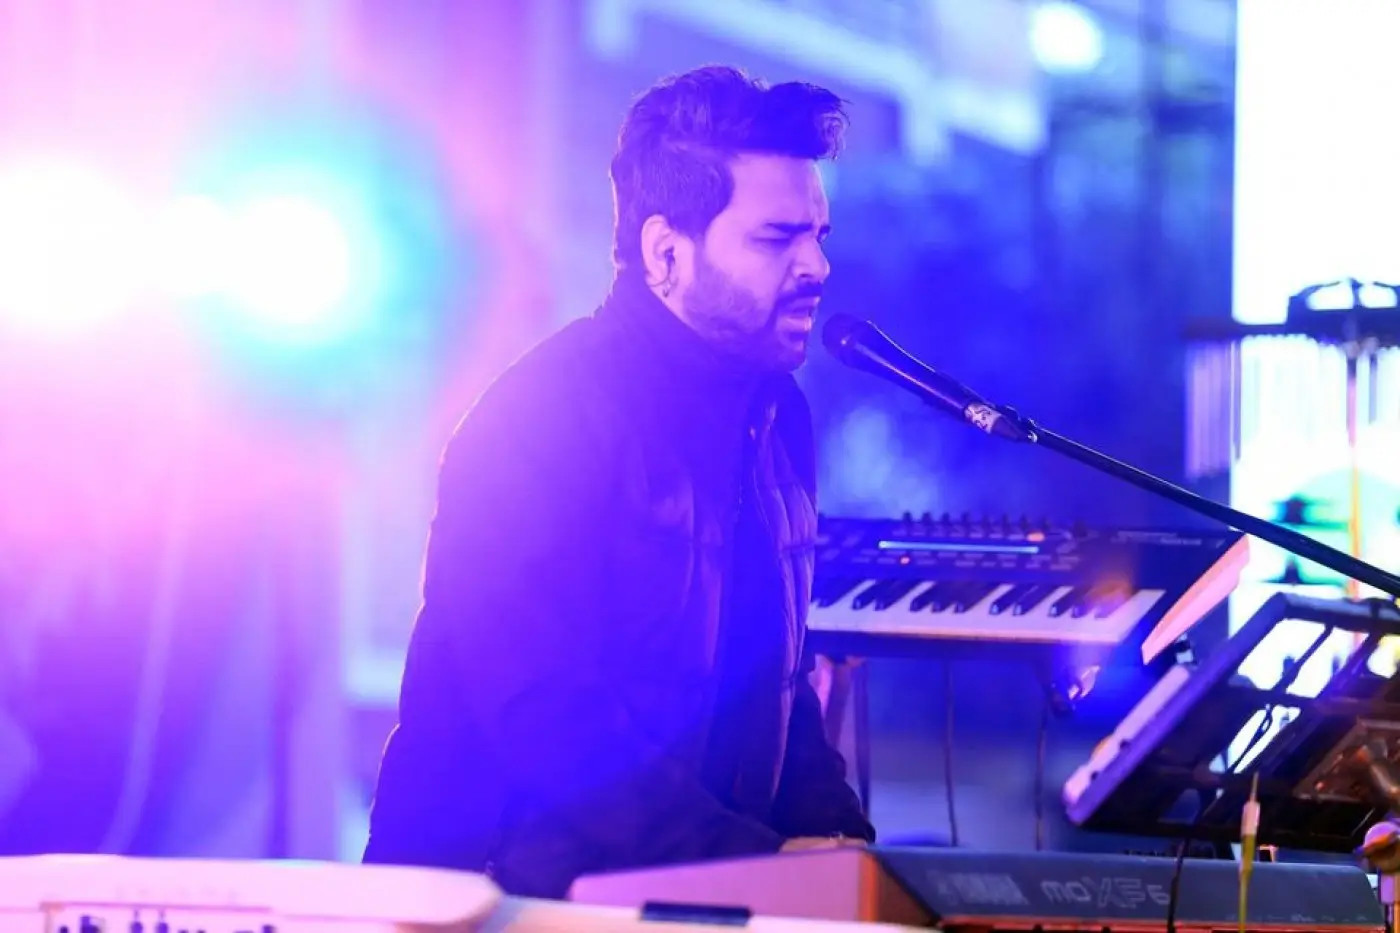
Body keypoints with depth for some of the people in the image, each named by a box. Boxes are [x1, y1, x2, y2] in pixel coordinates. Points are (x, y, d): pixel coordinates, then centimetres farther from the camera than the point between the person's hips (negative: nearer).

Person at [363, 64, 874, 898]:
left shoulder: (775, 415, 13)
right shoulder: (544, 419, -13)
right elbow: (546, 719, -21)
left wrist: (839, 836, 1)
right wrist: (762, 860, -24)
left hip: (690, 886, 8)